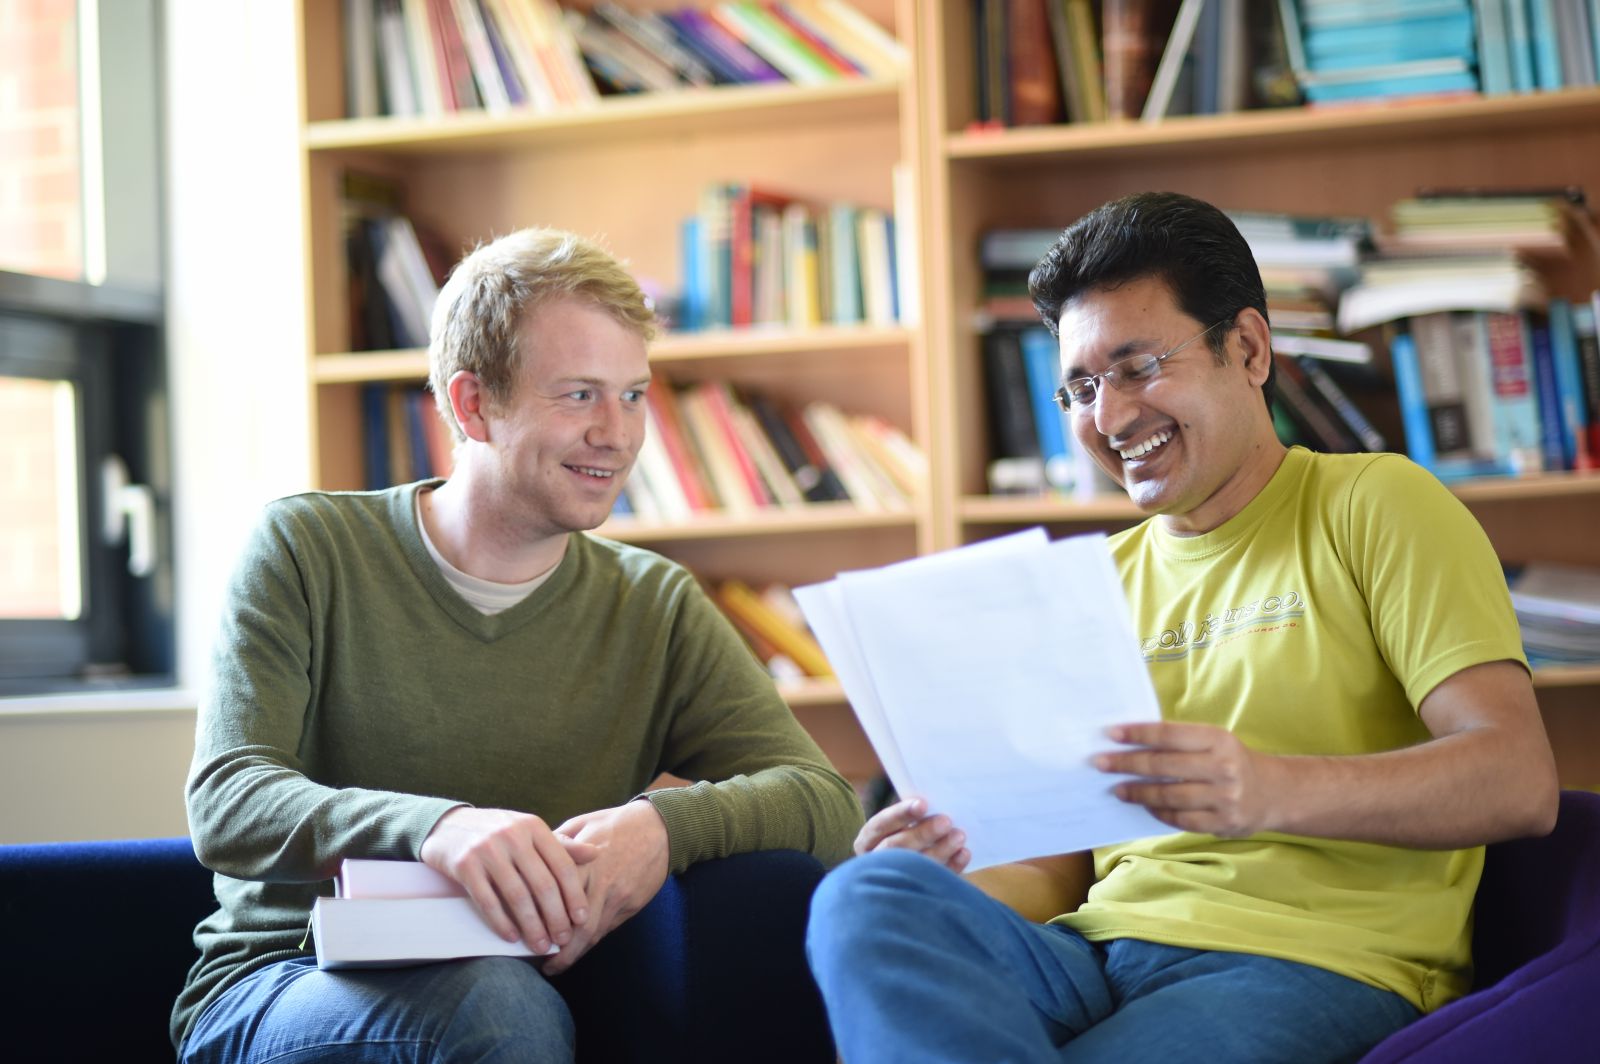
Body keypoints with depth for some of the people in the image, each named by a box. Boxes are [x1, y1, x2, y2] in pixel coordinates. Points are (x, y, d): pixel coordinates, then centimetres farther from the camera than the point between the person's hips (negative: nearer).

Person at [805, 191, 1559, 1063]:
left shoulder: (1376, 508, 6)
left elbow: (1520, 780, -8)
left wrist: (1274, 791, -26)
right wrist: (954, 883, -7)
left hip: (1310, 962, -6)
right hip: (1100, 952, 7)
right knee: (865, 898, -29)